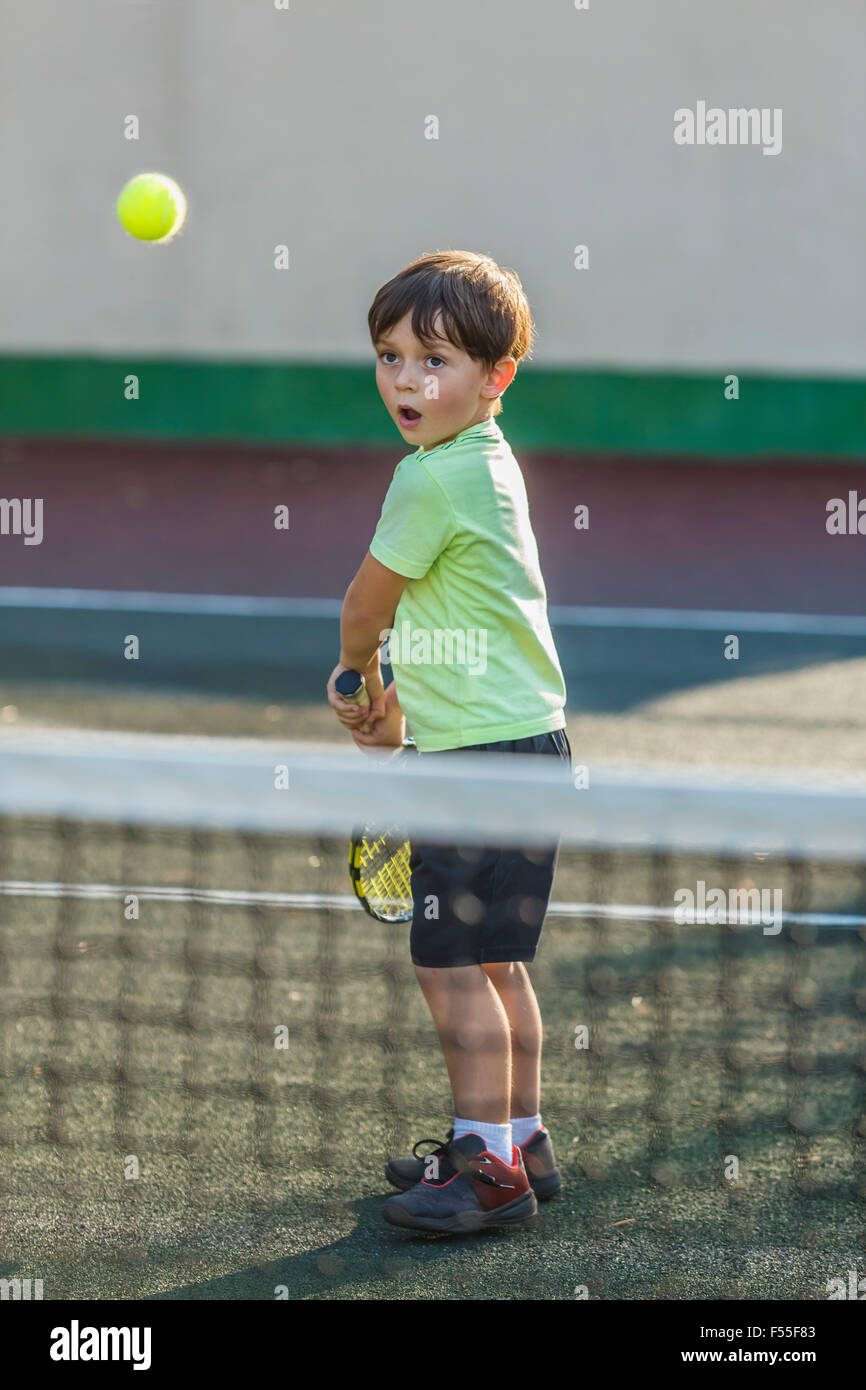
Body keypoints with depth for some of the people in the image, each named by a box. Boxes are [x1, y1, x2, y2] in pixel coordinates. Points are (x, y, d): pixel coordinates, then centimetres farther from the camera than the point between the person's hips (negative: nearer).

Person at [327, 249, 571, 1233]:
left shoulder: (434, 481, -19)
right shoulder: (488, 462, 11)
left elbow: (365, 606, -6)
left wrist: (361, 679, 13)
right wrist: (397, 699, 15)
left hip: (482, 753, -10)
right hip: (521, 737, 10)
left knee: (452, 965, -6)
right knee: (493, 962, 17)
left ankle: (489, 1164, -1)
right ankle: (520, 1142, 25)